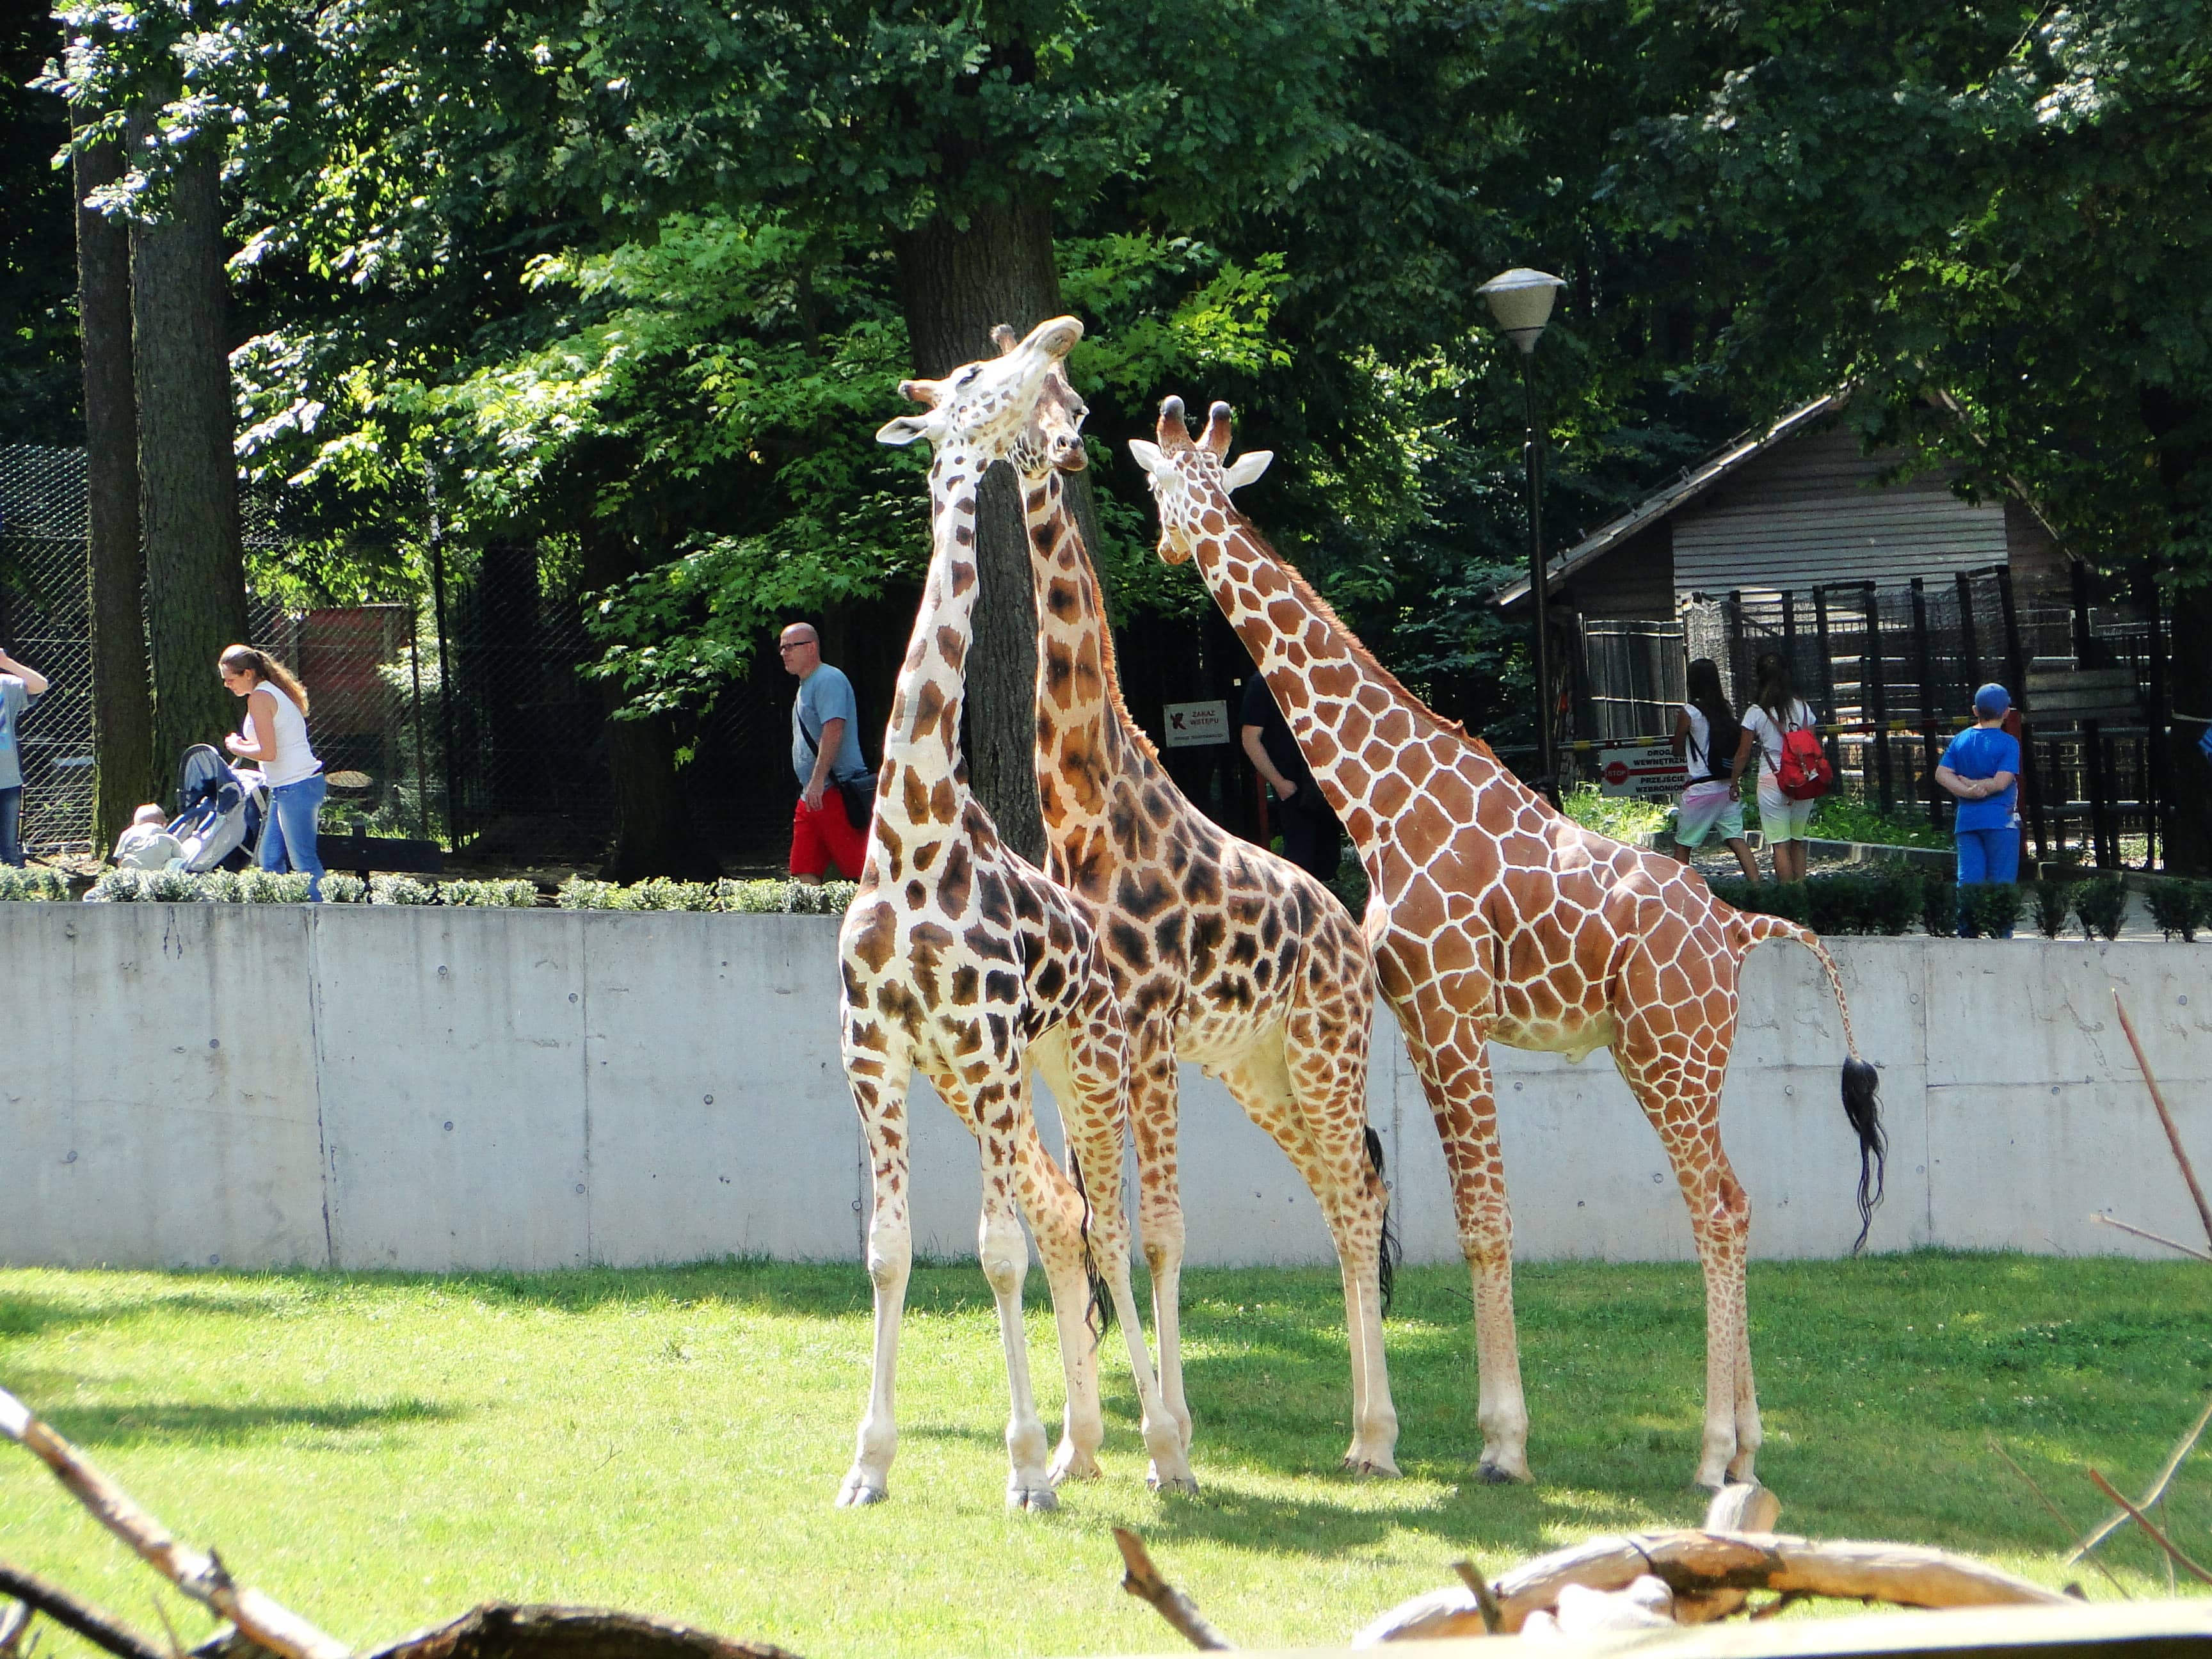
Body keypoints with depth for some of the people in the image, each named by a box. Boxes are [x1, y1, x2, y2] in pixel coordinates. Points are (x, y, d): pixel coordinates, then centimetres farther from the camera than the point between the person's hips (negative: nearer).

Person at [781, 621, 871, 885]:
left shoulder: (828, 680, -9)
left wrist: (818, 780, -29)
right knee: (805, 875, 3)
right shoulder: (805, 685, 22)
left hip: (837, 792, -10)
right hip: (812, 798, 10)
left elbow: (834, 730, -22)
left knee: (863, 869, -12)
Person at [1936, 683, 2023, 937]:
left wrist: (1966, 789, -10)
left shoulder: (1961, 740, 9)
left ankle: (1966, 935, -7)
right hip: (2000, 820, -4)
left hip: (1966, 819, 4)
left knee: (1968, 879, 2)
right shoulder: (2008, 743, -6)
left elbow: (1941, 774, -1)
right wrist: (1979, 787, -3)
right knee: (2001, 882, -2)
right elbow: (2001, 782, -15)